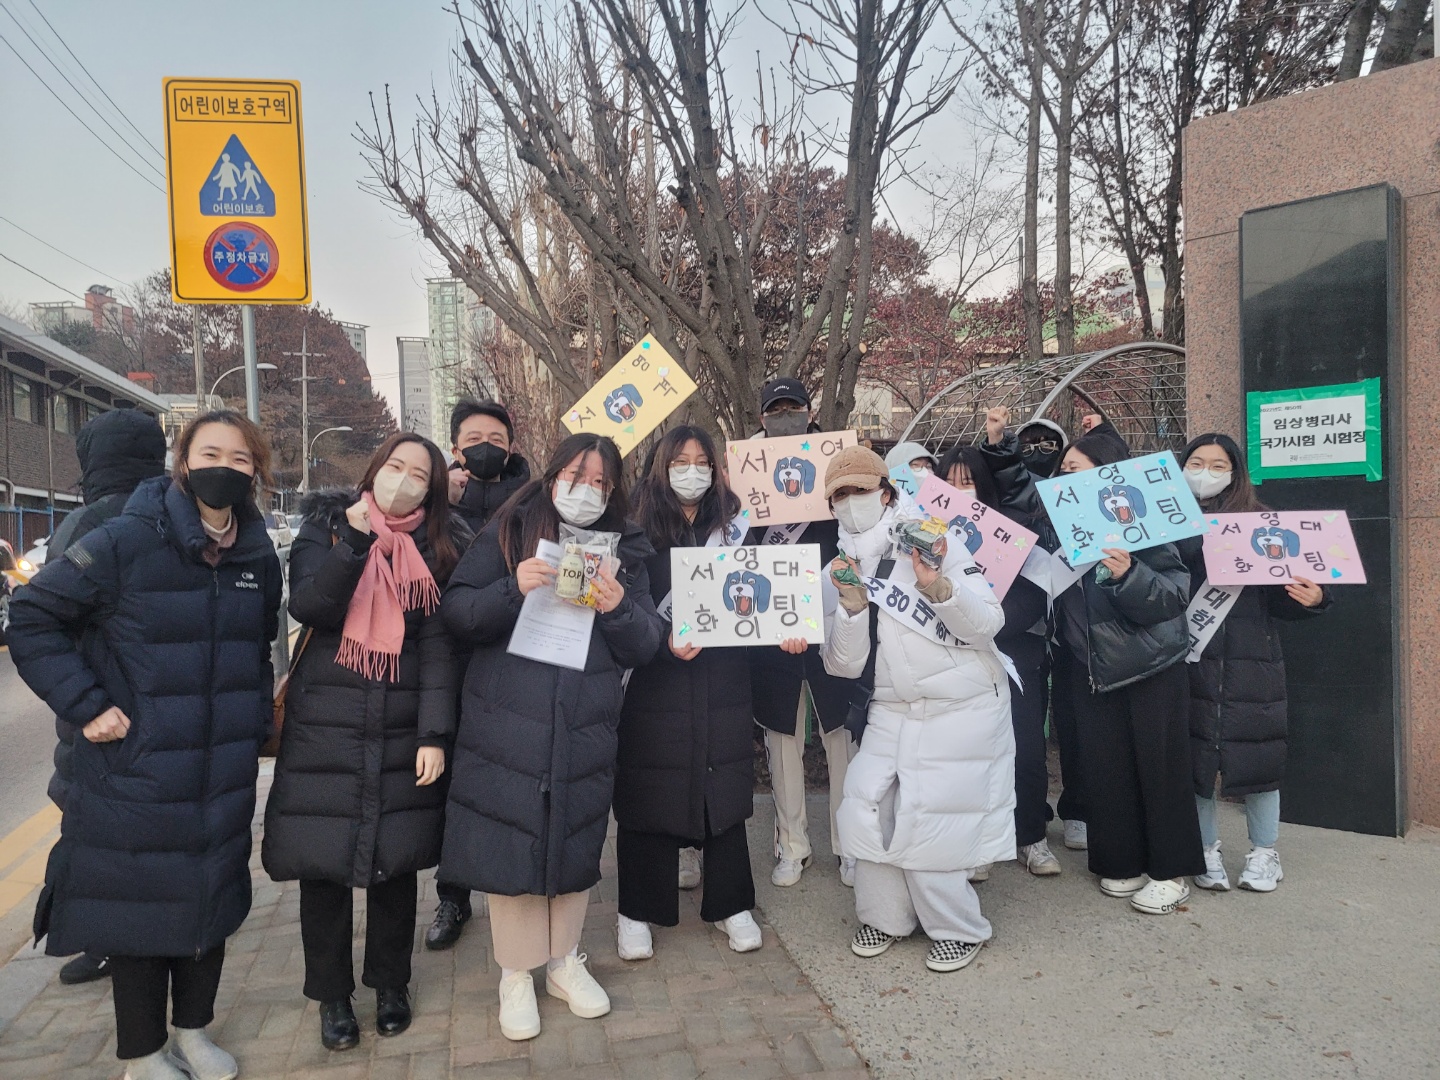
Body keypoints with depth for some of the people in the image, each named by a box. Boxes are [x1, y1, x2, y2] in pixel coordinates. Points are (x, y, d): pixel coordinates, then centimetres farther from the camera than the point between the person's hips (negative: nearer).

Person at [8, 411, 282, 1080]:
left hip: (225, 777, 5)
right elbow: (33, 618, -10)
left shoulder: (260, 557, 2)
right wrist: (86, 705, -14)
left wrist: (255, 720, 10)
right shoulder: (128, 542, -14)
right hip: (136, 776, -4)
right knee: (140, 906, 9)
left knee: (212, 899, 16)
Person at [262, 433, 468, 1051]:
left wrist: (434, 734, -9)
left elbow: (438, 645, -3)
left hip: (402, 732, 1)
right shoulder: (327, 526, 3)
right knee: (322, 860, 5)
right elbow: (306, 608, -12)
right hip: (322, 727, 0)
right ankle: (332, 994, 26)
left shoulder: (439, 547, 3)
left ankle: (390, 983, 31)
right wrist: (356, 542, -22)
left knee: (395, 857, 9)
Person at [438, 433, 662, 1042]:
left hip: (585, 730, 2)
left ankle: (565, 962, 35)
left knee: (575, 845, 13)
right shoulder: (508, 533, 0)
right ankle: (515, 974, 27)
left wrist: (619, 609, -17)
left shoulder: (626, 551, 7)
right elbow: (455, 613, -6)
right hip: (506, 727, -2)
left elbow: (644, 648, 3)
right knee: (509, 845, 5)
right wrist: (513, 590, -23)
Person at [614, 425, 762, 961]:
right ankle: (638, 911, 21)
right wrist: (667, 643, -21)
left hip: (723, 682, 3)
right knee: (649, 794, 5)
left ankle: (730, 904, 26)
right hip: (657, 683, -3)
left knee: (724, 790, 10)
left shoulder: (731, 525, 7)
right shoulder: (642, 531, -3)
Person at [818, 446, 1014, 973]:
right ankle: (885, 915, 23)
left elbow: (988, 622, -13)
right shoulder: (841, 572, 4)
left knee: (926, 819, -6)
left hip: (962, 711, -4)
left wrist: (938, 586, -30)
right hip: (892, 712, 5)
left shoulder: (934, 545, -8)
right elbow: (845, 665, -2)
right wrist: (851, 606, -19)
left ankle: (959, 928, 18)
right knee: (864, 807, -1)